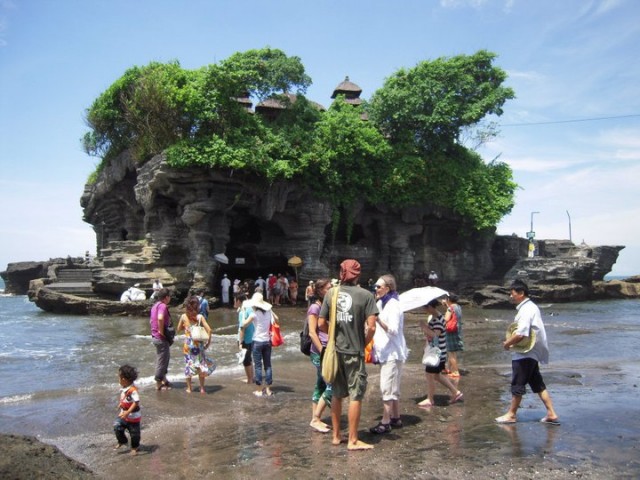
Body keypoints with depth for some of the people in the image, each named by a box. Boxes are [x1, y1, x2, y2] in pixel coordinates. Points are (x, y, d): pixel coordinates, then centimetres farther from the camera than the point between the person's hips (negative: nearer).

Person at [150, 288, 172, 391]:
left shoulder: (155, 305, 12)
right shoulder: (163, 306, -18)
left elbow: (151, 320, 21)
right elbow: (160, 318, -36)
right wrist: (162, 331, -25)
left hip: (155, 336, 10)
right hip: (162, 338, -10)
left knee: (166, 357, 21)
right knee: (162, 360, 0)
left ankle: (163, 379, 33)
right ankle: (159, 383, 9)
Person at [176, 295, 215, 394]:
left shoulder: (183, 316, -3)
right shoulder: (200, 317, -7)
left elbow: (178, 329, 7)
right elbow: (209, 329, -14)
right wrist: (208, 342, -4)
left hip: (188, 345, 1)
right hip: (198, 345, -1)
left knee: (188, 365, 13)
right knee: (201, 366, 9)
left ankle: (189, 388, 18)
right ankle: (202, 388, 10)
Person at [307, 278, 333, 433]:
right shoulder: (315, 307, -12)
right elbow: (312, 333, -17)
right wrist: (323, 352, -19)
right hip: (320, 352, -8)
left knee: (321, 385, 11)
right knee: (332, 384, -8)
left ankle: (315, 419, 18)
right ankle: (315, 419, 0)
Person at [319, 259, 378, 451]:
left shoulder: (331, 293, 0)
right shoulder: (365, 295, -9)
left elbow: (321, 324, 1)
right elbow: (371, 327, -14)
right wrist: (364, 343, 3)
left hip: (335, 350, 4)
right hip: (354, 352, -4)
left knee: (336, 394, 16)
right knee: (355, 395, 5)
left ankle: (336, 436, 26)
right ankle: (353, 440, 11)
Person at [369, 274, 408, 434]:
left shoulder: (393, 305, -14)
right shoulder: (381, 303, 14)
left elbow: (393, 330, -22)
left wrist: (378, 319, -33)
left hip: (392, 352, -10)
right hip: (386, 352, 10)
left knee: (387, 388, -8)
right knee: (393, 387, 15)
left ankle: (385, 422, -4)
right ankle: (395, 418, 24)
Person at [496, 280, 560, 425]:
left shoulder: (526, 310, -20)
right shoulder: (531, 307, 11)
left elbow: (521, 334, -29)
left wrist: (507, 343, -14)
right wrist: (511, 341, 9)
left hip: (524, 354, -10)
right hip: (530, 353, 10)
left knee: (517, 385, 3)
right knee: (538, 384, 14)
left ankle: (511, 415, 15)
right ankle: (551, 414, 17)